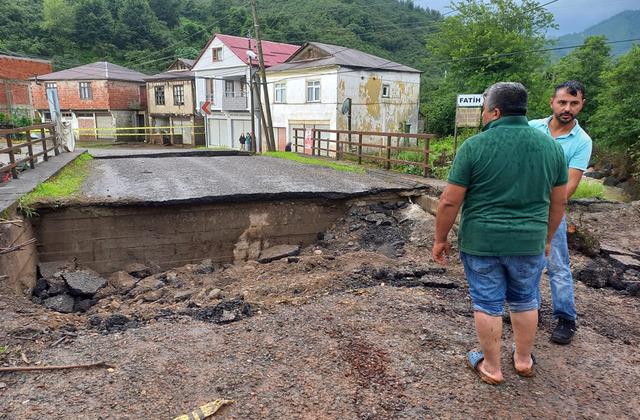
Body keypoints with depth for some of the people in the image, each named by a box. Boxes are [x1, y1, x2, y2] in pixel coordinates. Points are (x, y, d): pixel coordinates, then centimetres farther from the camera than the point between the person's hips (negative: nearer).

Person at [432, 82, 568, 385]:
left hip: (481, 242, -3)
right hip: (529, 243, 4)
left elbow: (450, 201, -12)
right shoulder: (551, 145, 2)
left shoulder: (474, 146, -12)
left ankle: (492, 367, 25)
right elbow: (558, 202, 9)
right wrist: (545, 239, 21)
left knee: (487, 304, 10)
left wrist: (440, 239, 0)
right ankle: (524, 360, 37)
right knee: (524, 301, 21)